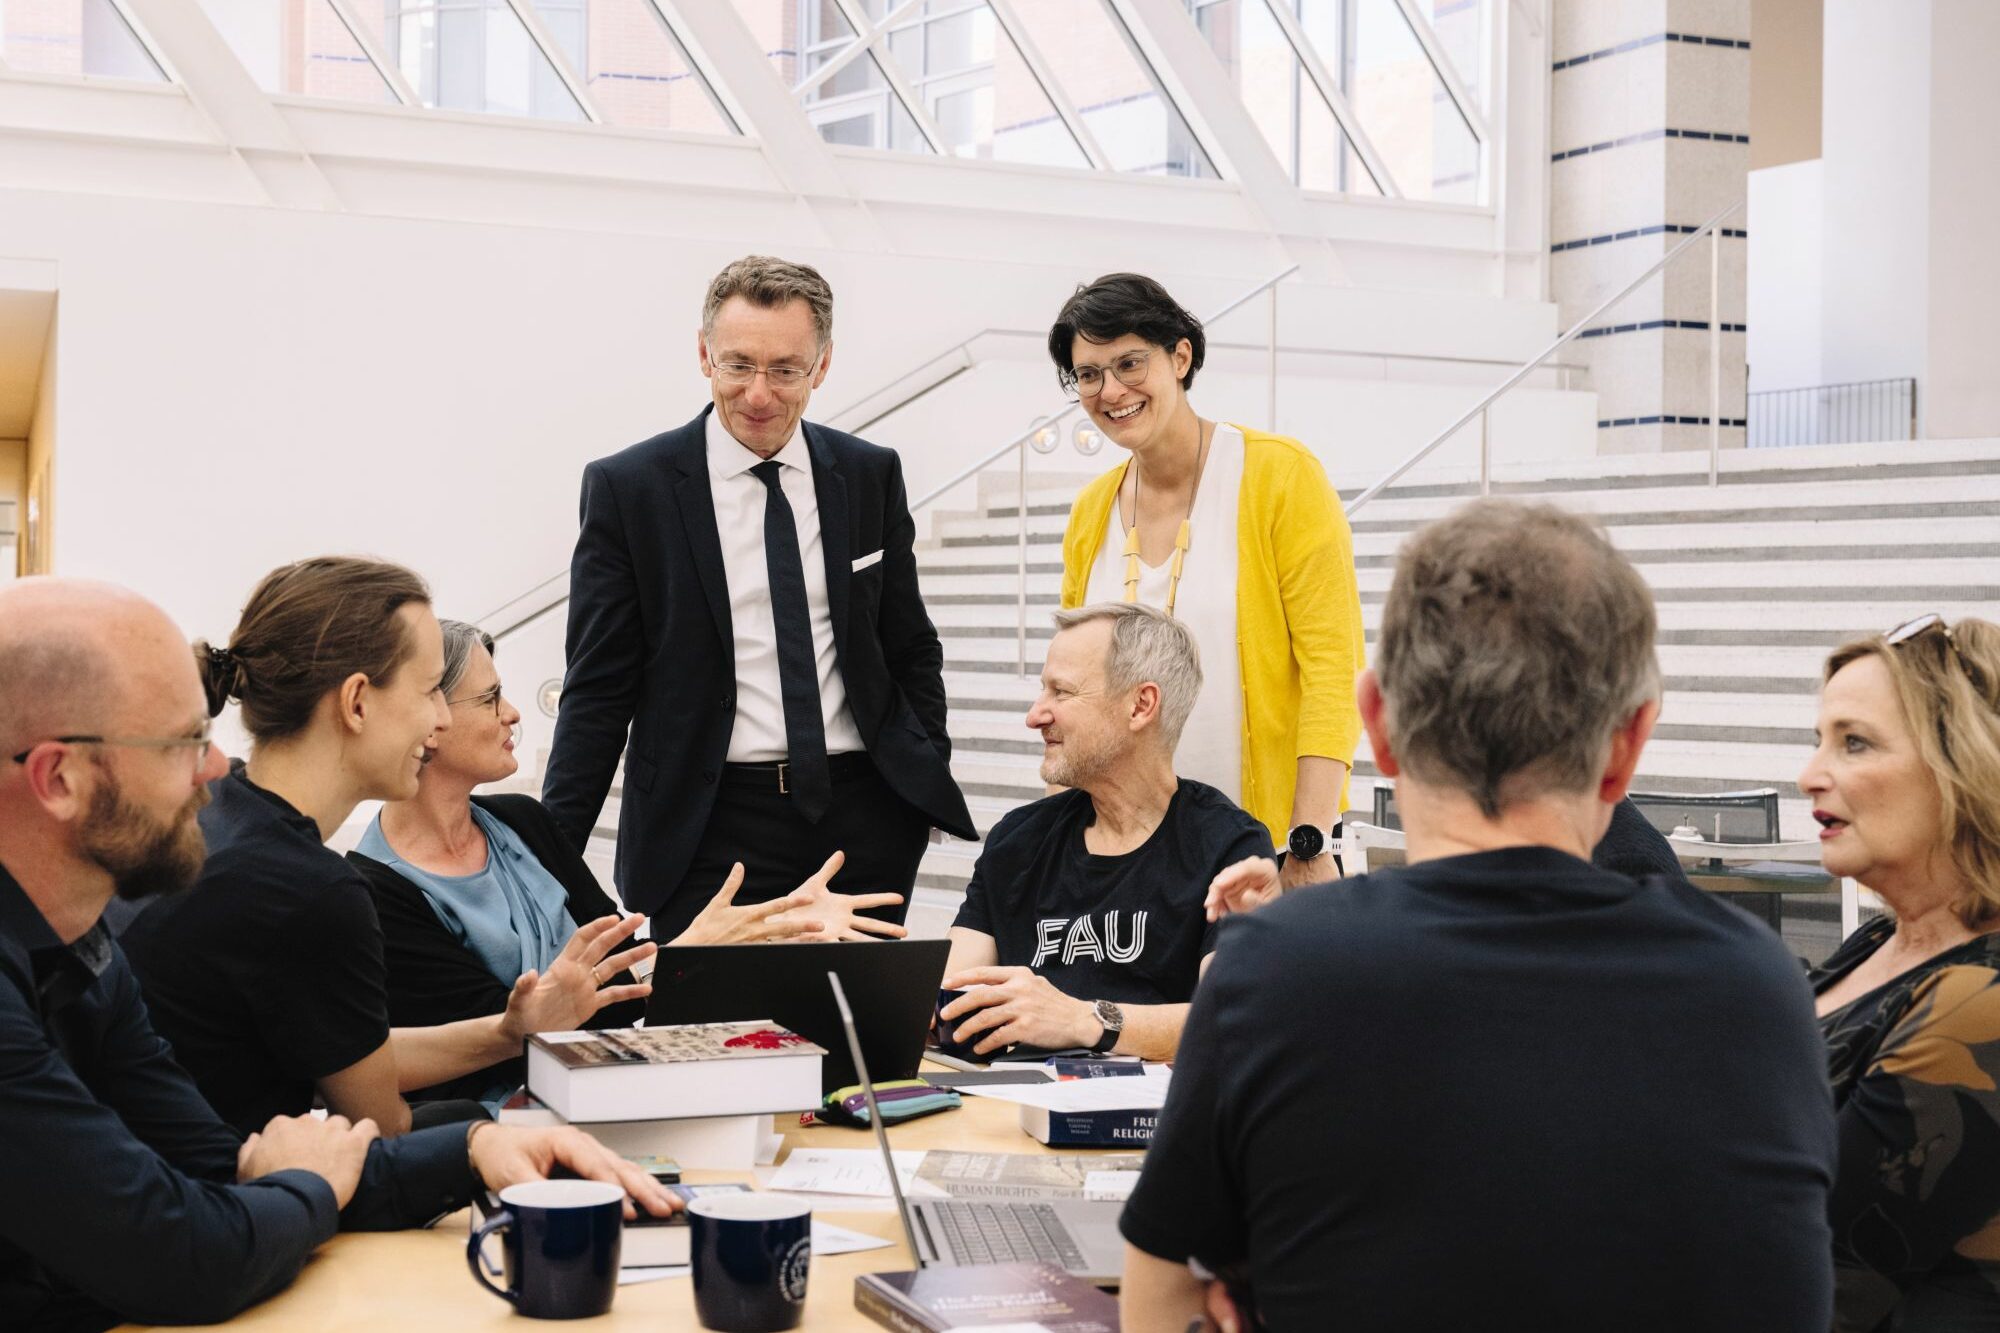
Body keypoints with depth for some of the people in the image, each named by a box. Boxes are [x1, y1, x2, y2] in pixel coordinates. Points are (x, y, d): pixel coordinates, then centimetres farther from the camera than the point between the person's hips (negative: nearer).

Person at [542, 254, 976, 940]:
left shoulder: (871, 475, 6)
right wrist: (552, 857, -7)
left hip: (865, 820, 3)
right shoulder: (628, 487, -3)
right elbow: (597, 692, -3)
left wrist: (929, 772, 7)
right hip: (713, 831, -3)